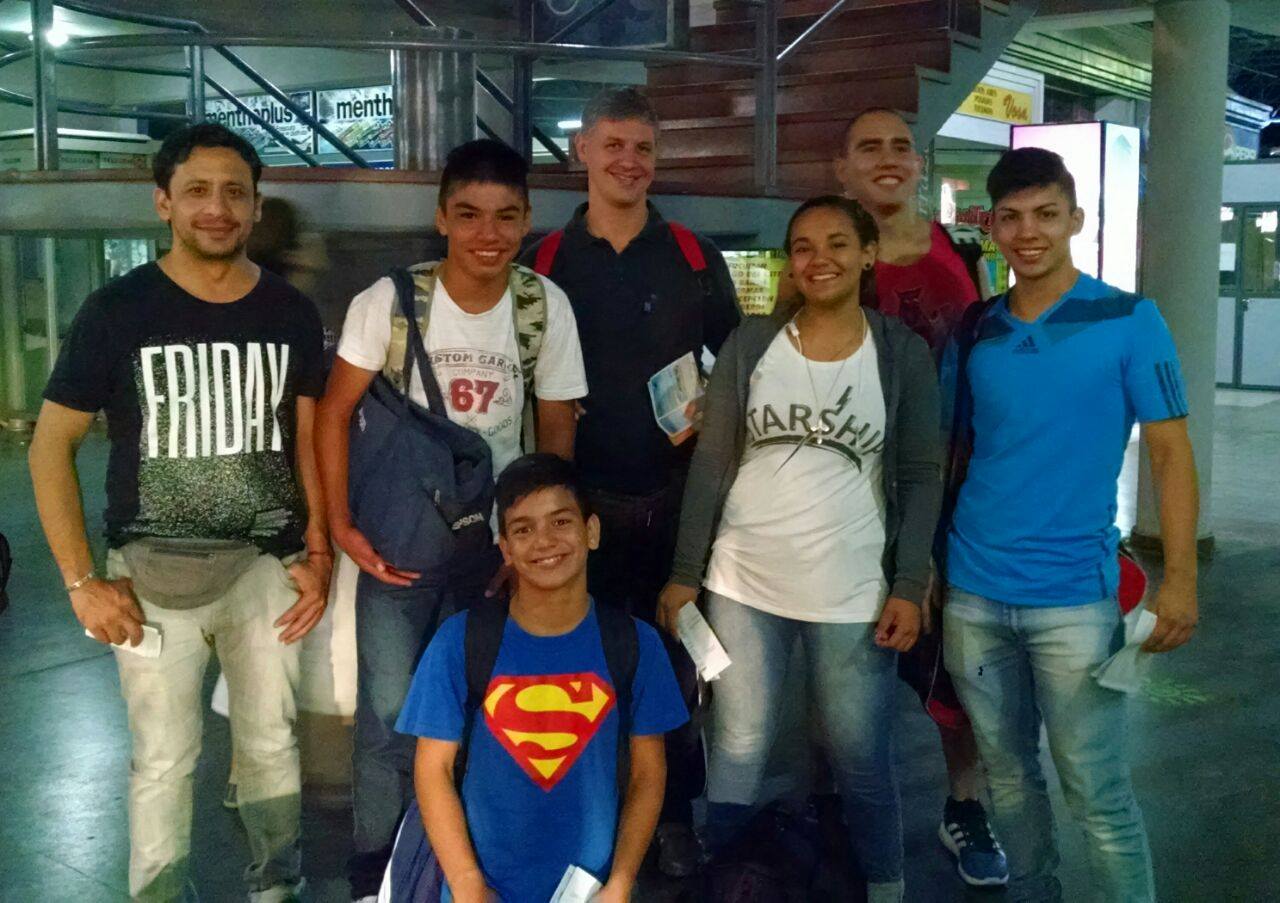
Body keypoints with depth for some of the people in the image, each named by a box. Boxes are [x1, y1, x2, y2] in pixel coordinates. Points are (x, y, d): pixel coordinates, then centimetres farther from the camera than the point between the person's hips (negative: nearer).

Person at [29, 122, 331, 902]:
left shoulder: (291, 313, 1)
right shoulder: (117, 310, -8)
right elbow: (52, 445, -5)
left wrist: (318, 555, 2)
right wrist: (82, 580, -9)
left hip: (267, 564, 3)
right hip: (155, 571, -2)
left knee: (271, 742, 15)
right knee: (164, 759, 6)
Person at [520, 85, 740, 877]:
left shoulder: (695, 257, 3)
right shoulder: (545, 261, 2)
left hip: (677, 492, 0)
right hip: (580, 495, 0)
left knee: (673, 657, 9)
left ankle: (674, 814, 23)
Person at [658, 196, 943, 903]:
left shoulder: (903, 352, -1)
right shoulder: (750, 343, 1)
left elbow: (920, 478, 1)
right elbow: (711, 463, 2)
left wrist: (909, 588, -6)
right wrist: (684, 574, 0)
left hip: (853, 591, -1)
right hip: (742, 581, 1)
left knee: (863, 761, 8)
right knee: (735, 752, 11)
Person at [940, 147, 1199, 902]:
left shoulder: (1129, 320, -4)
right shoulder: (973, 336, 6)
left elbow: (1170, 453, -5)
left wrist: (1179, 579, -12)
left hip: (1074, 595, -4)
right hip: (972, 593, 4)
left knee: (1099, 791, 1)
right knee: (1008, 773, 15)